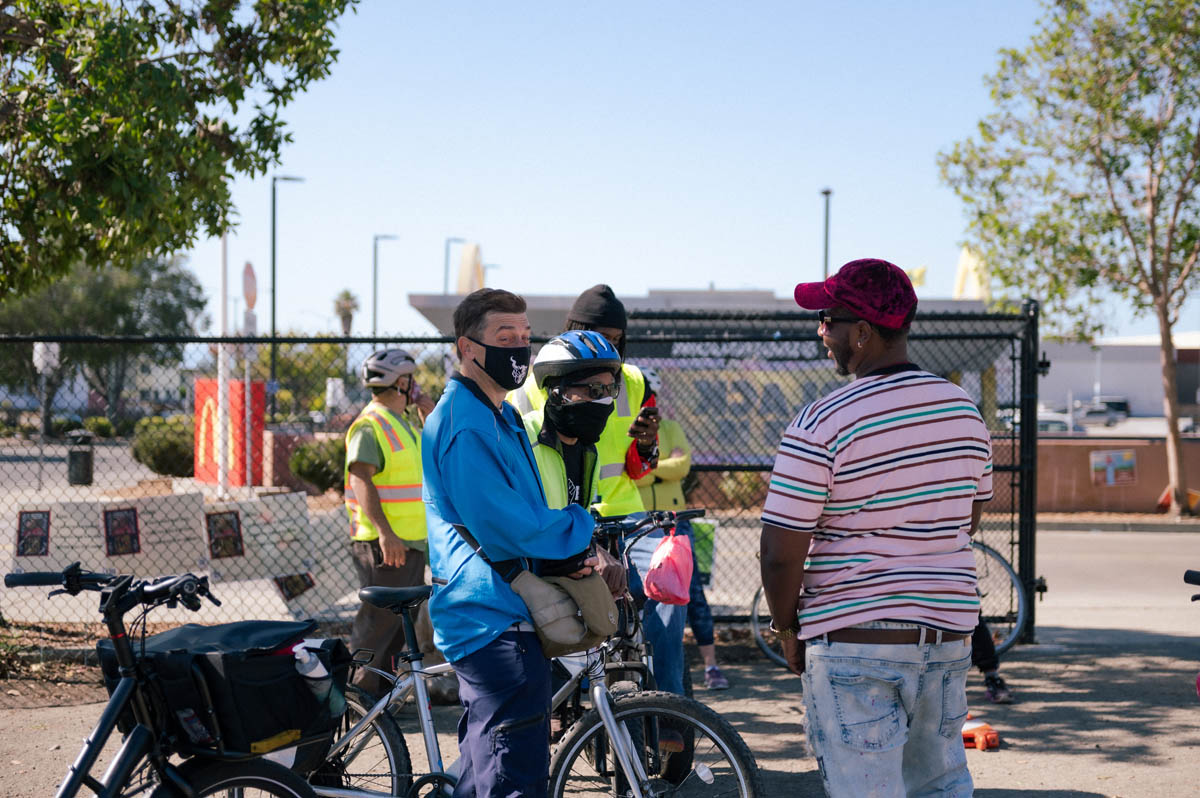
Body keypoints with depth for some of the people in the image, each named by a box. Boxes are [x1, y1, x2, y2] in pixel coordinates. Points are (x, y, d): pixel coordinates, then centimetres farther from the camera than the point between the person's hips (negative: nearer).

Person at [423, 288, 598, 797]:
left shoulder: (497, 415, 18)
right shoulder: (467, 422, -17)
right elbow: (503, 525, -23)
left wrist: (566, 554, 4)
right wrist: (581, 527, -9)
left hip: (485, 615, 11)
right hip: (497, 621, -11)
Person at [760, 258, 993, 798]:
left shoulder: (820, 427, -16)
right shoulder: (964, 411, 5)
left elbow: (782, 554, -14)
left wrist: (786, 627, 2)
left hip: (854, 640, -6)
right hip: (949, 633, 6)